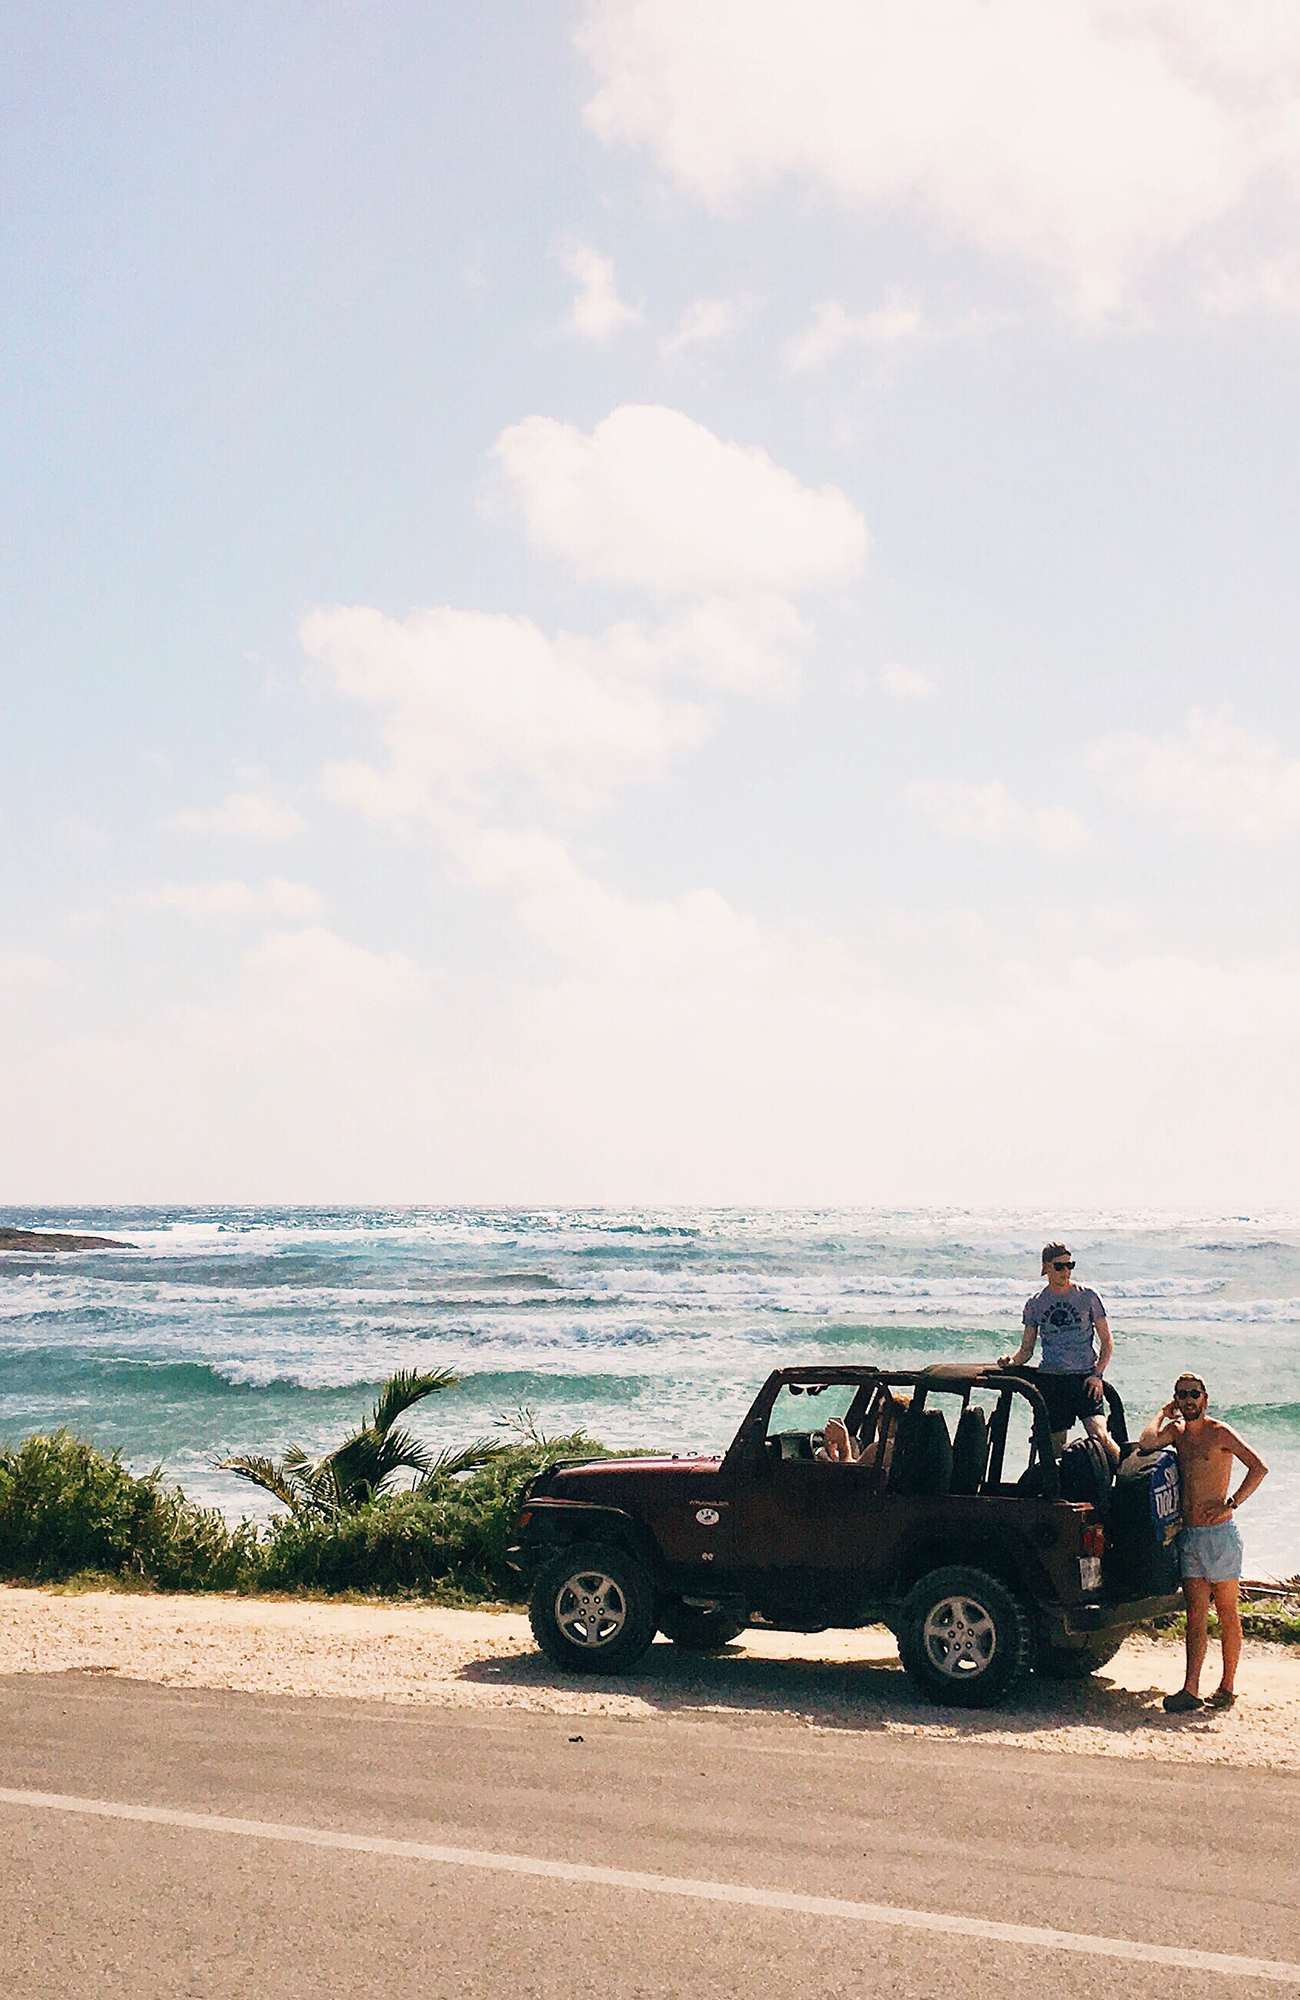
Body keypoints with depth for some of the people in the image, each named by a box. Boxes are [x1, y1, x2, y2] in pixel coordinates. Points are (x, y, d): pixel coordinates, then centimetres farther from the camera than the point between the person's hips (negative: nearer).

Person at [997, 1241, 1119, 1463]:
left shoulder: (1087, 1297, 4)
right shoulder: (1034, 1304, 10)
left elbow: (1107, 1341, 6)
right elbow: (1026, 1348, 15)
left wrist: (1097, 1374, -7)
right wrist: (1012, 1360, -8)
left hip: (1084, 1376, -2)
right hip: (1050, 1377, 2)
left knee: (1099, 1435, -19)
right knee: (1055, 1446, -1)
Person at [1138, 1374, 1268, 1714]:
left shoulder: (1219, 1432, -6)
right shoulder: (1177, 1431, 11)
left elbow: (1259, 1467, -14)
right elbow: (1147, 1443, -7)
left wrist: (1231, 1503, -16)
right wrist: (1164, 1413, 4)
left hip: (1219, 1533, -5)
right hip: (1189, 1534, 5)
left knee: (1227, 1614, 4)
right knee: (1196, 1614, 1)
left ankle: (1227, 1686, 12)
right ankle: (1191, 1690, -3)